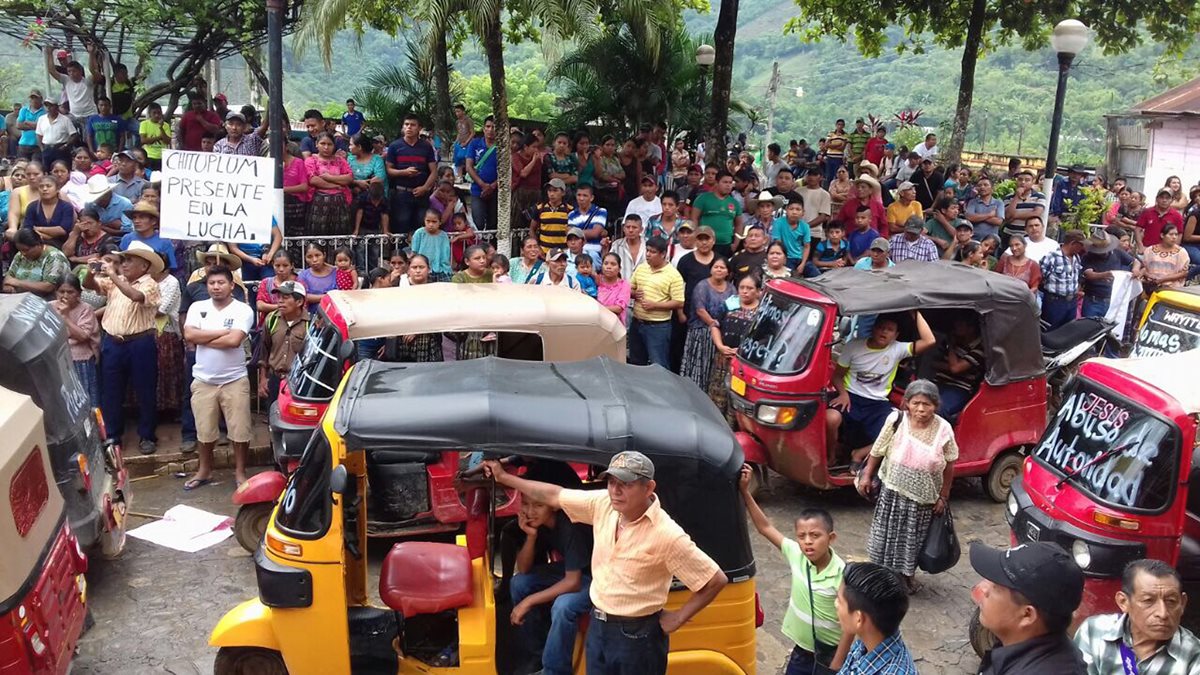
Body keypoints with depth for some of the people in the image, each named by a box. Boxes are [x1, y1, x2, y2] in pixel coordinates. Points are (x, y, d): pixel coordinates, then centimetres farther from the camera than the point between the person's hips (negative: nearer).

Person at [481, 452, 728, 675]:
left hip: (637, 636, -6)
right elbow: (554, 495, 5)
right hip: (598, 627, 6)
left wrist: (678, 618, -12)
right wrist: (504, 477, 9)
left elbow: (716, 580, -19)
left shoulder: (666, 535, -24)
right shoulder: (603, 504, -7)